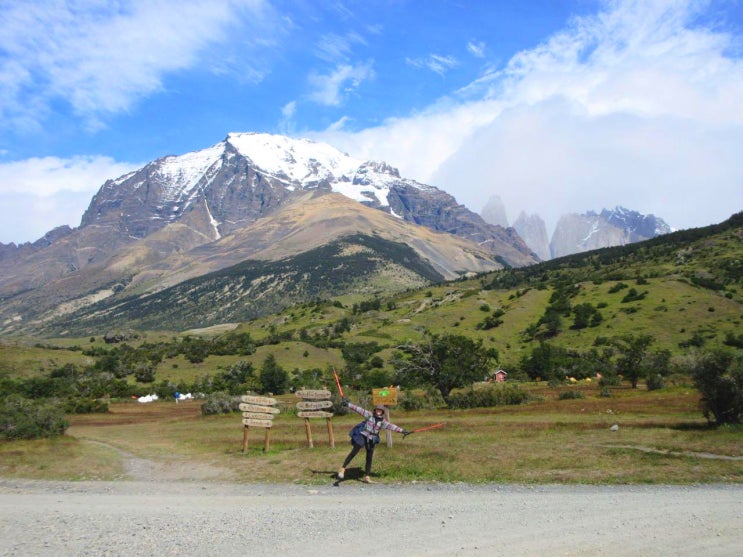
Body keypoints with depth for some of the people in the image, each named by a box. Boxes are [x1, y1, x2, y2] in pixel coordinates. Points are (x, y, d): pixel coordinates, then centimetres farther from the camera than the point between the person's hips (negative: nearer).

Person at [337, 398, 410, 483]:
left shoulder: (383, 422, 5)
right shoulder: (369, 415, -3)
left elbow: (392, 426, 2)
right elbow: (359, 409, -7)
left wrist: (402, 431, -4)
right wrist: (348, 404, -10)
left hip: (371, 440, 4)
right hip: (362, 436, -4)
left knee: (369, 458, 9)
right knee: (354, 452, -11)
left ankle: (366, 477, 21)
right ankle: (342, 469, -5)